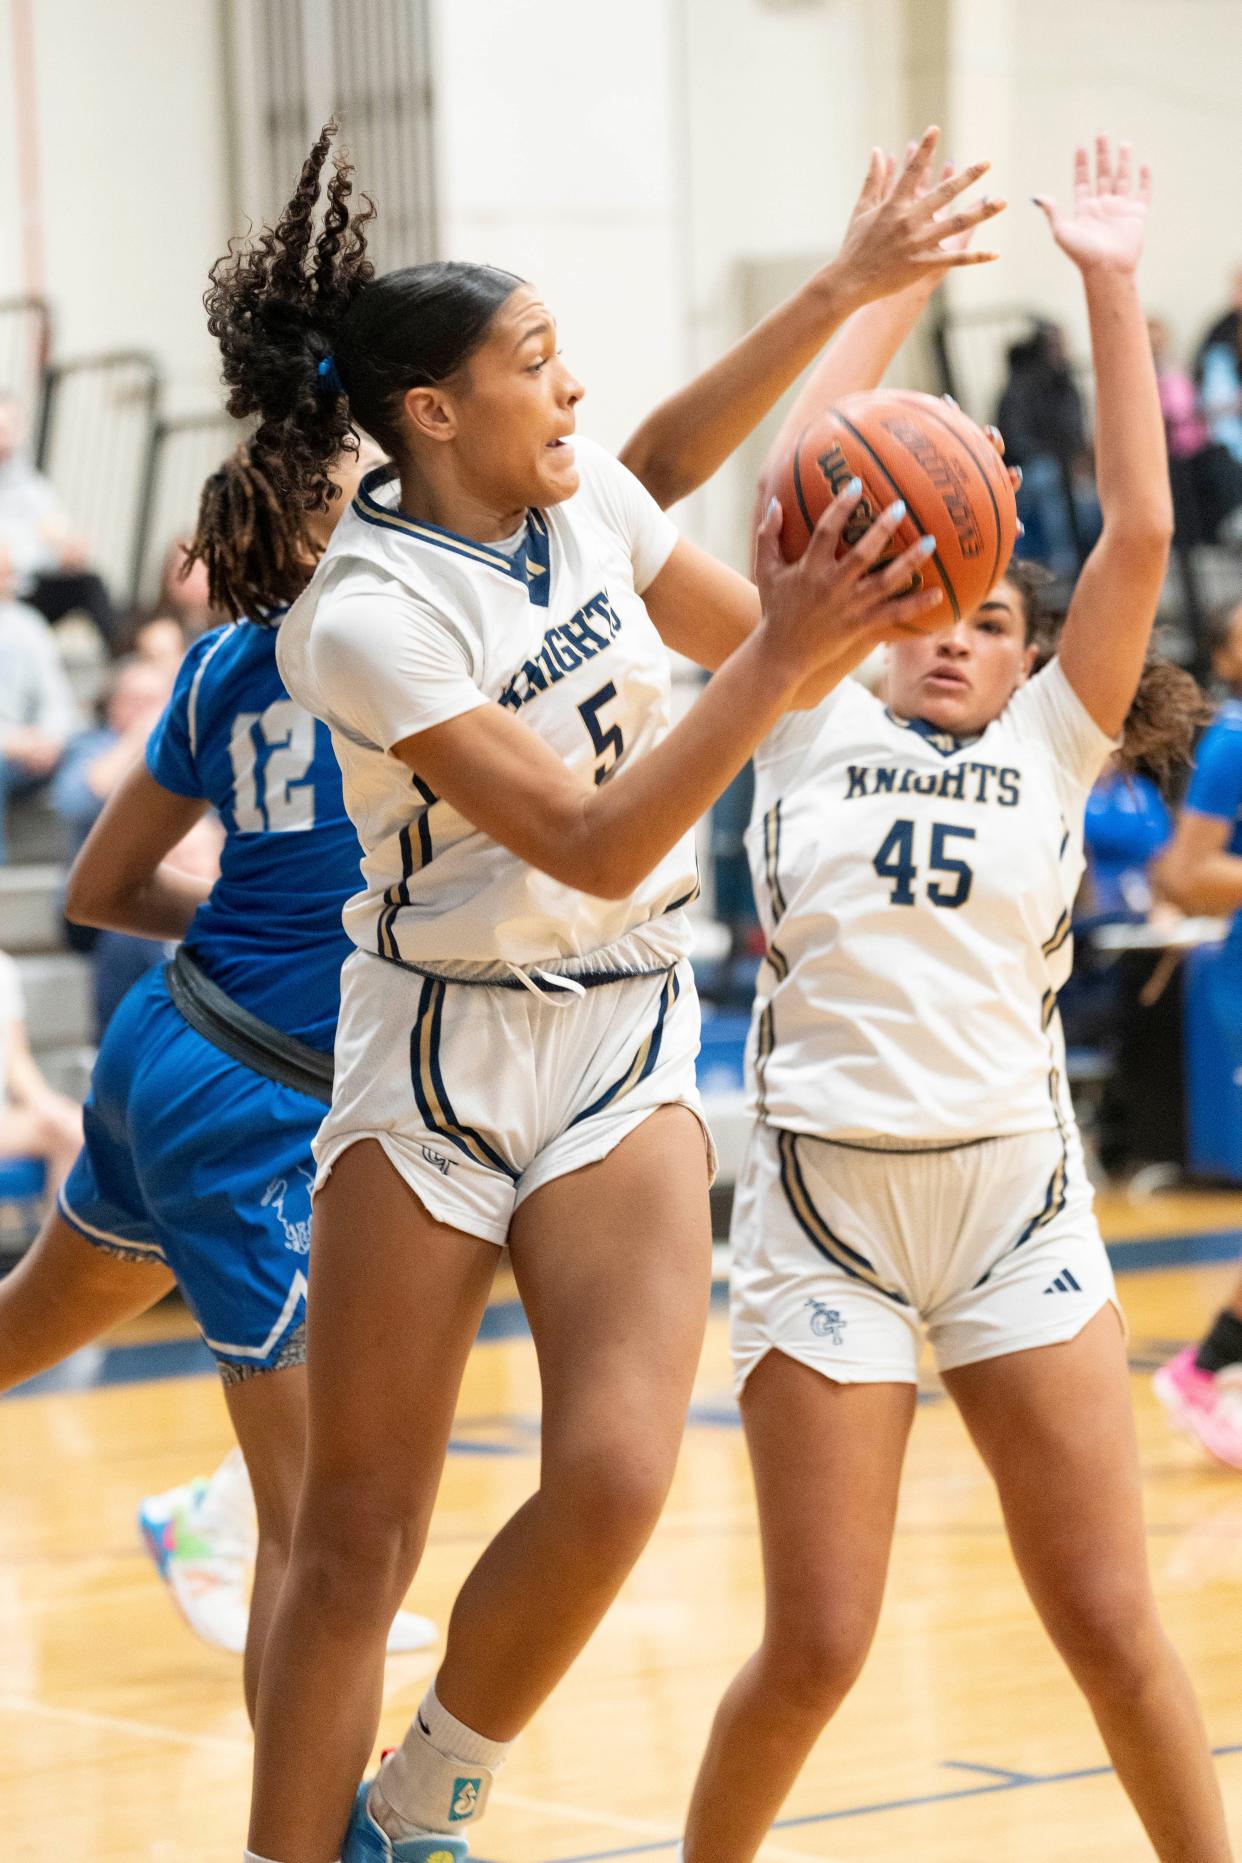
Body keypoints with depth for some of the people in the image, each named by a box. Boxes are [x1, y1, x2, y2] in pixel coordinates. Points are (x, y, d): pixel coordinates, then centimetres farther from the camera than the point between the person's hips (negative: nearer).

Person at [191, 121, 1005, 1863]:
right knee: (356, 1539, -2)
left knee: (612, 1477, -15)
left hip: (625, 1043, 5)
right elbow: (593, 846, -22)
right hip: (437, 1057, -5)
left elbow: (750, 645, 17)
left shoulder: (587, 499, 1)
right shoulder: (366, 619, -18)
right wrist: (782, 659, -27)